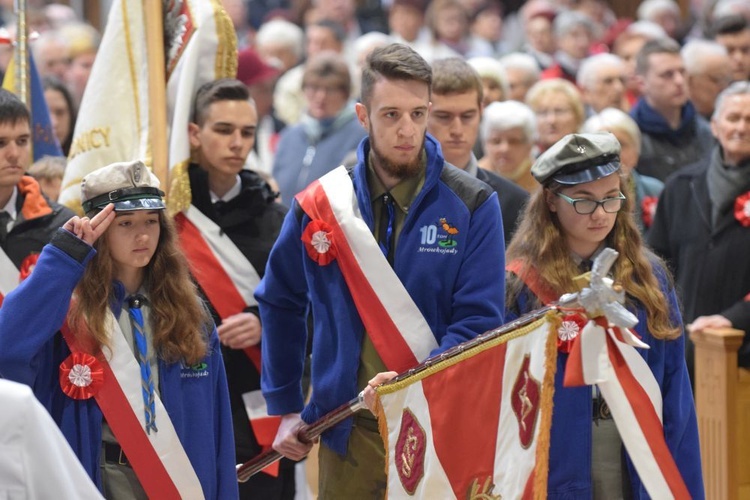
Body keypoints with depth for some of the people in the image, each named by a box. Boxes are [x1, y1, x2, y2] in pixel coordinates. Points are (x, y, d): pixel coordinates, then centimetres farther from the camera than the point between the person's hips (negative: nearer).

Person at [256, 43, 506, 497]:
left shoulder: (473, 206, -5)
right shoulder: (321, 204, 2)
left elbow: (480, 321, -9)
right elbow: (280, 303, 14)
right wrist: (285, 408, 12)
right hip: (352, 430, 1)